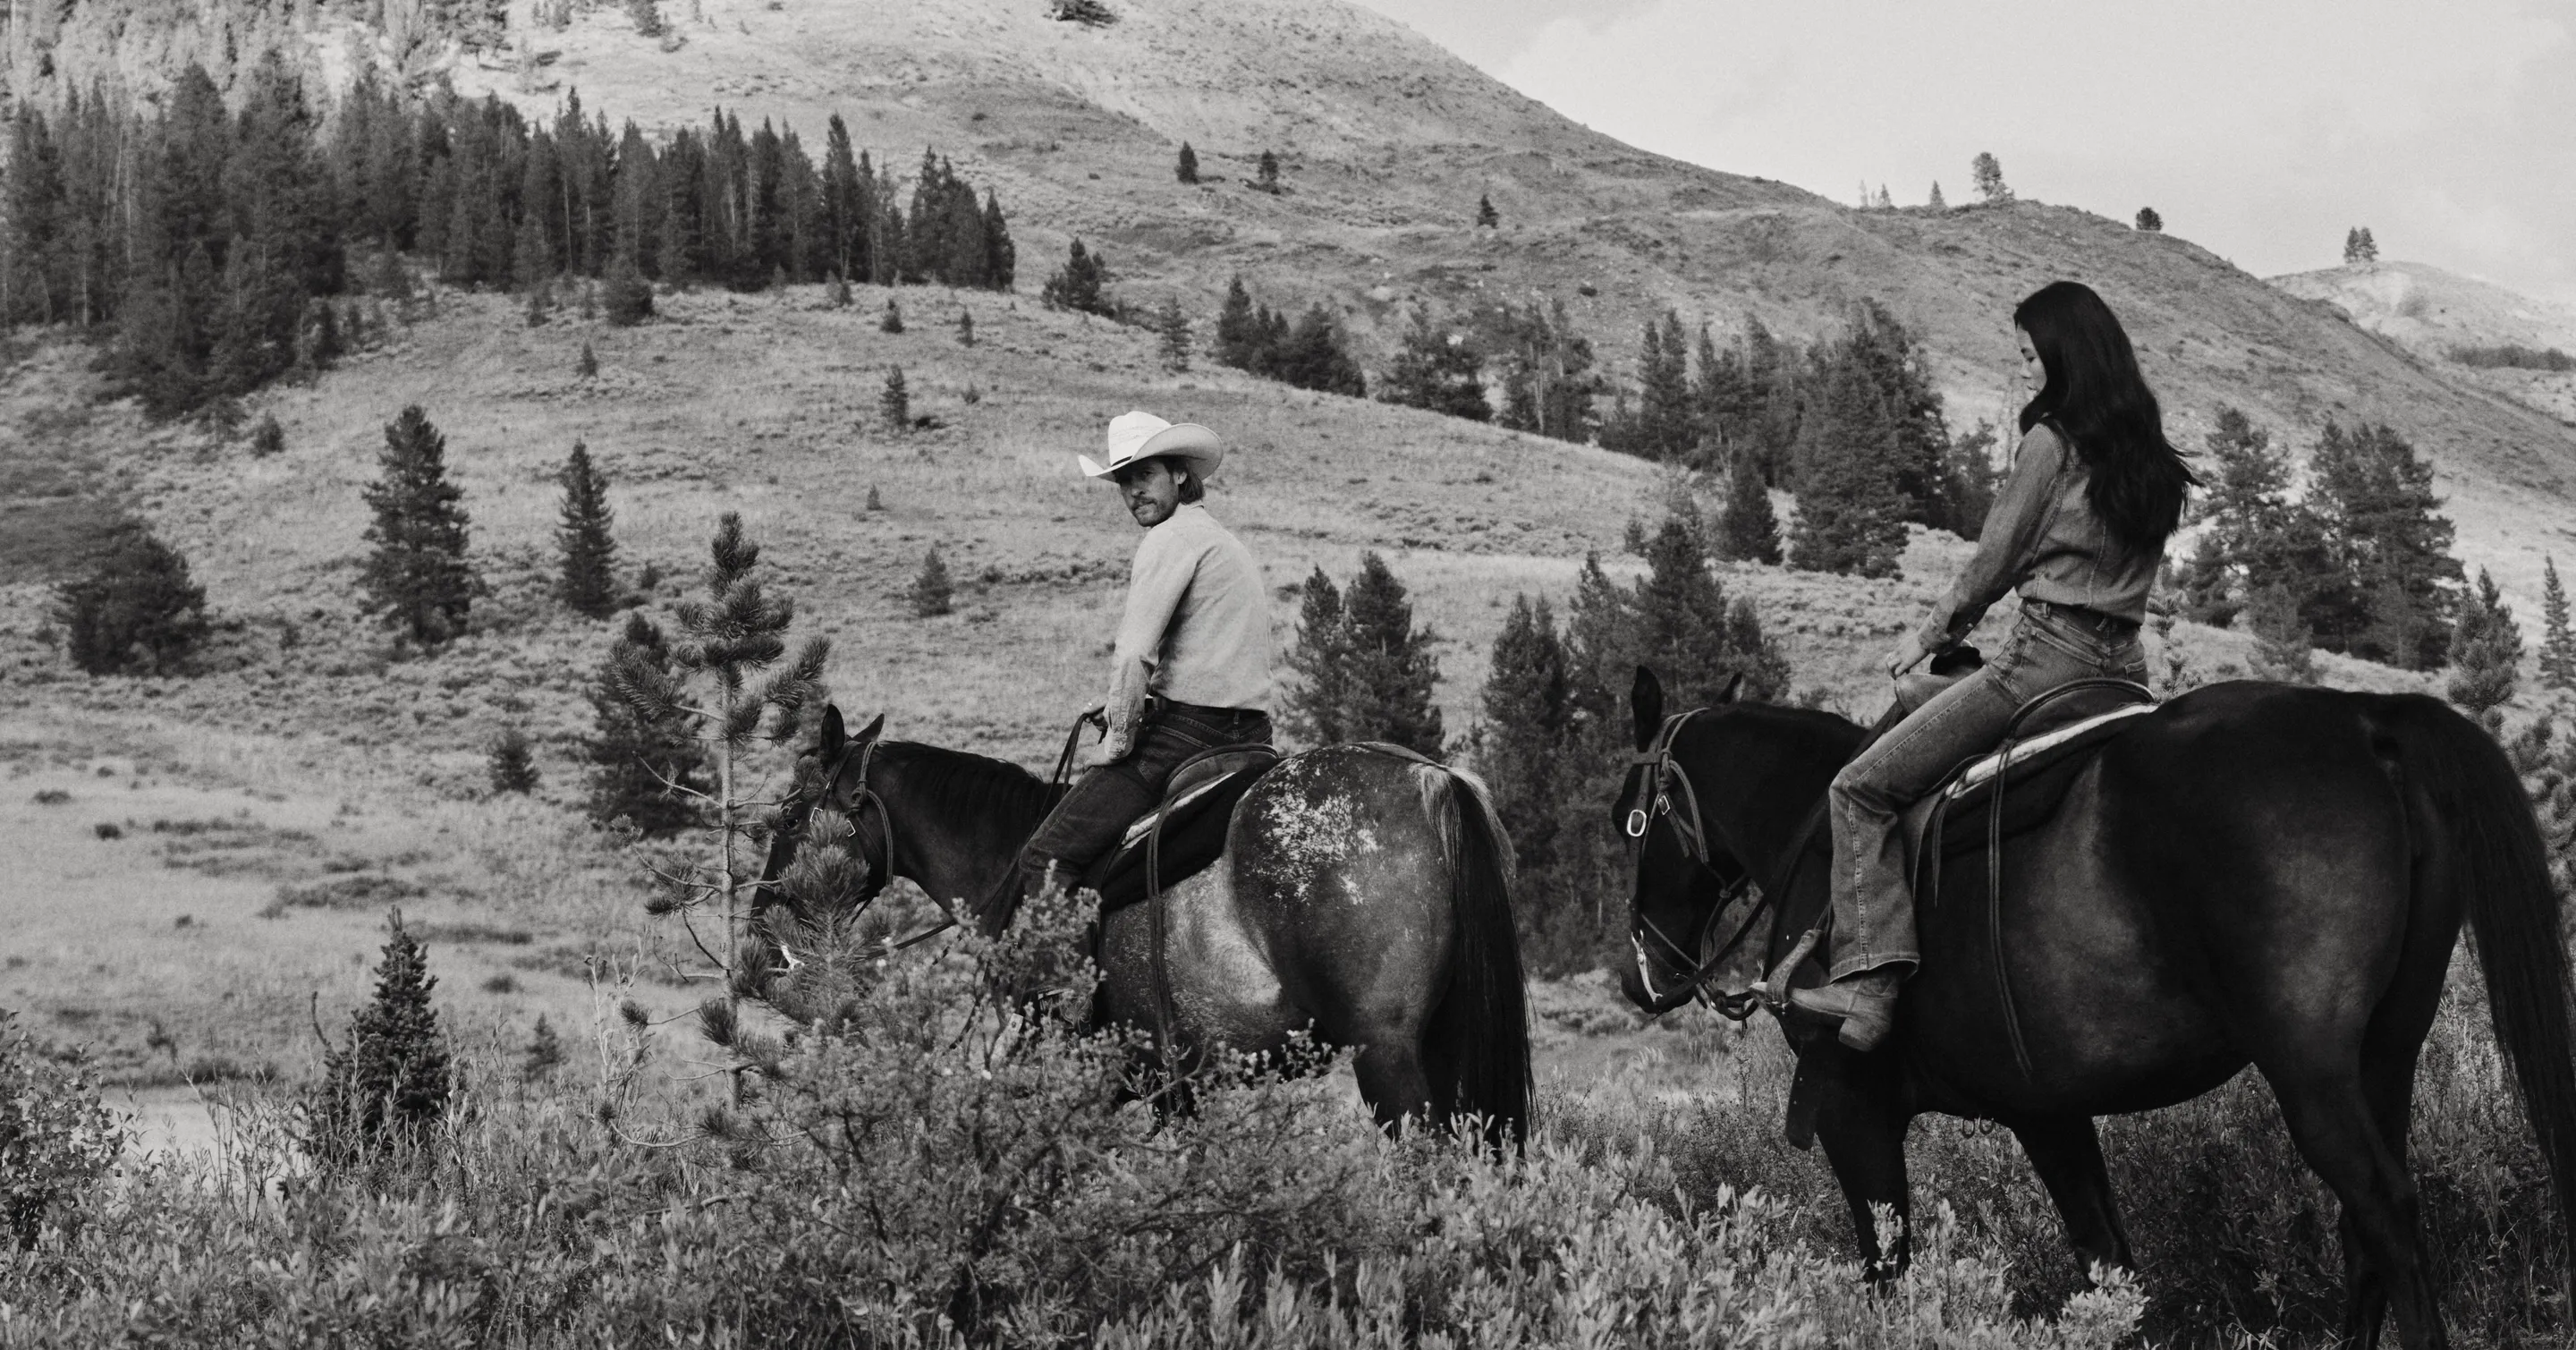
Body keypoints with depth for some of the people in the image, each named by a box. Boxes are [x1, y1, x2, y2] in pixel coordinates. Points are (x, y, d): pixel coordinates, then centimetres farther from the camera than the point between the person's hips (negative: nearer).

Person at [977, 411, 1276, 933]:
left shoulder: (1172, 537, -8)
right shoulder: (1230, 546, 24)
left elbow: (1133, 659, -16)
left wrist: (1117, 744, -5)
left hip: (1186, 733, -10)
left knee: (1048, 856, -13)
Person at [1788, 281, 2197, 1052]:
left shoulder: (2050, 442, -7)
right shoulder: (2149, 457, 16)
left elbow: (1994, 562, -3)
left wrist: (1934, 635, 13)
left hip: (2047, 656, -8)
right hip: (2125, 664, 8)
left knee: (1861, 790, -7)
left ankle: (1868, 982, -20)